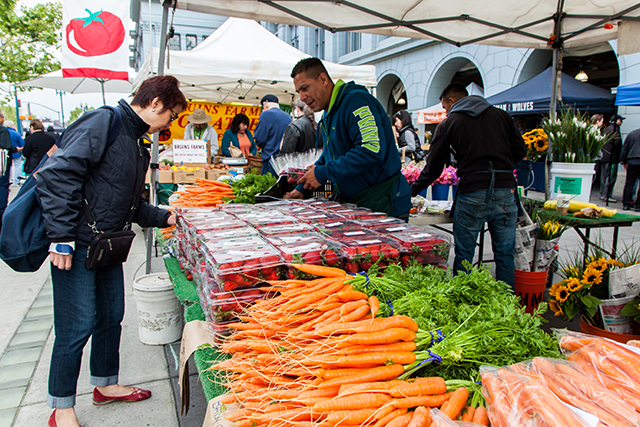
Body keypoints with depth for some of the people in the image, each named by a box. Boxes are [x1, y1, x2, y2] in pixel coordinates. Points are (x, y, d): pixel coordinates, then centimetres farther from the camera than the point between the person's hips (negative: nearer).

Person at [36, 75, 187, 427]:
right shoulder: (103, 122, -14)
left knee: (111, 316, 17)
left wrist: (163, 218, 12)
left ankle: (106, 385, 36)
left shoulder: (136, 143, 15)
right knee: (77, 326, -1)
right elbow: (57, 174, -22)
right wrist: (61, 237, -23)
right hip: (77, 245, -9)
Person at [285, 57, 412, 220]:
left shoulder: (356, 100, -15)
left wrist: (323, 173, -21)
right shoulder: (327, 117, 17)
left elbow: (372, 151, -27)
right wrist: (302, 189, 15)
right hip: (352, 206, 9)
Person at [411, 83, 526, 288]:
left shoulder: (449, 123, 8)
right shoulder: (501, 115, 16)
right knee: (505, 255, 11)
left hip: (472, 194, -3)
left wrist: (411, 191, 20)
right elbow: (520, 150, 11)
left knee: (463, 256, 7)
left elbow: (433, 168, 8)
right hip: (505, 192, 3)